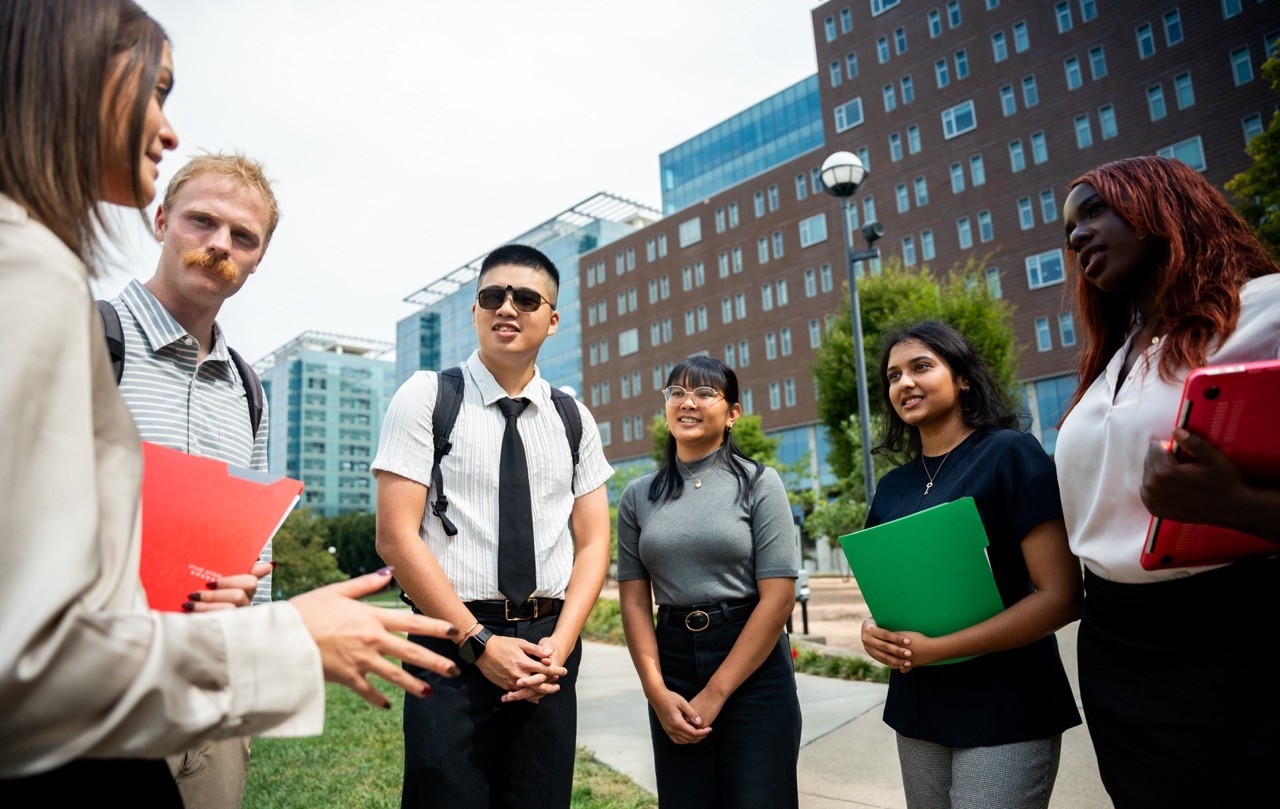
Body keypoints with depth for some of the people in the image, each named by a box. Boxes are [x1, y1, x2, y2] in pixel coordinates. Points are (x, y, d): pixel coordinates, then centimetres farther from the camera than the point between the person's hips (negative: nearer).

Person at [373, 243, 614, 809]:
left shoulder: (574, 419, 8)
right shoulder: (427, 397, -3)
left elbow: (593, 543, 7)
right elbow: (396, 536, -8)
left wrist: (560, 644, -8)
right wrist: (480, 642, -12)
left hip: (548, 644, 4)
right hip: (452, 640, -3)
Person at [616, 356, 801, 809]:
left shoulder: (759, 484, -5)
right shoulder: (639, 496, 4)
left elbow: (779, 597, -10)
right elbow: (634, 600, 3)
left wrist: (715, 694, -12)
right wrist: (657, 691, -9)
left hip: (754, 671, -2)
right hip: (673, 669, 3)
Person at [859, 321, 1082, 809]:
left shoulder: (1010, 453, -10)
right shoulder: (891, 487, 7)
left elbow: (1061, 596, -15)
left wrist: (936, 648, -18)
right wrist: (872, 631, -8)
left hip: (1004, 711, -5)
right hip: (917, 708, 6)